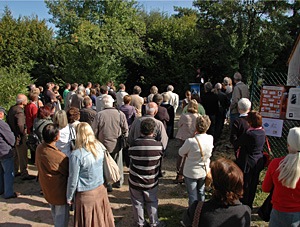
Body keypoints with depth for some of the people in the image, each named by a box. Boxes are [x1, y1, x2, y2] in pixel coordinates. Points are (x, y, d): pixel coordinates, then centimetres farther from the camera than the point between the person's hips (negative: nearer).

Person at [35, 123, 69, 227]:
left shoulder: (39, 148, -13)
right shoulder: (60, 157, -34)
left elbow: (39, 166, 1)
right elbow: (68, 173, -18)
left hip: (46, 187, 8)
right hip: (59, 190, -7)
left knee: (54, 212, 29)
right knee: (61, 214, 14)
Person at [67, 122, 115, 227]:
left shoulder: (76, 155, -23)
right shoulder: (100, 147, -9)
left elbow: (73, 180, -14)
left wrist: (69, 197, 0)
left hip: (86, 195, -4)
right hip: (101, 190, 5)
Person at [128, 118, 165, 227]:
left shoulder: (133, 144, -20)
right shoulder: (158, 145, -20)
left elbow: (130, 157, -3)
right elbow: (160, 161, -4)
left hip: (135, 181, 0)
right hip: (151, 181, 0)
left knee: (137, 203, 19)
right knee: (152, 202, 21)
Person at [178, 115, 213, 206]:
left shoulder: (191, 141, -31)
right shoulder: (210, 139, -15)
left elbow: (181, 152, -14)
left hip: (191, 173, -5)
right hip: (204, 171, 5)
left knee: (193, 195, 13)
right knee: (201, 192, 26)